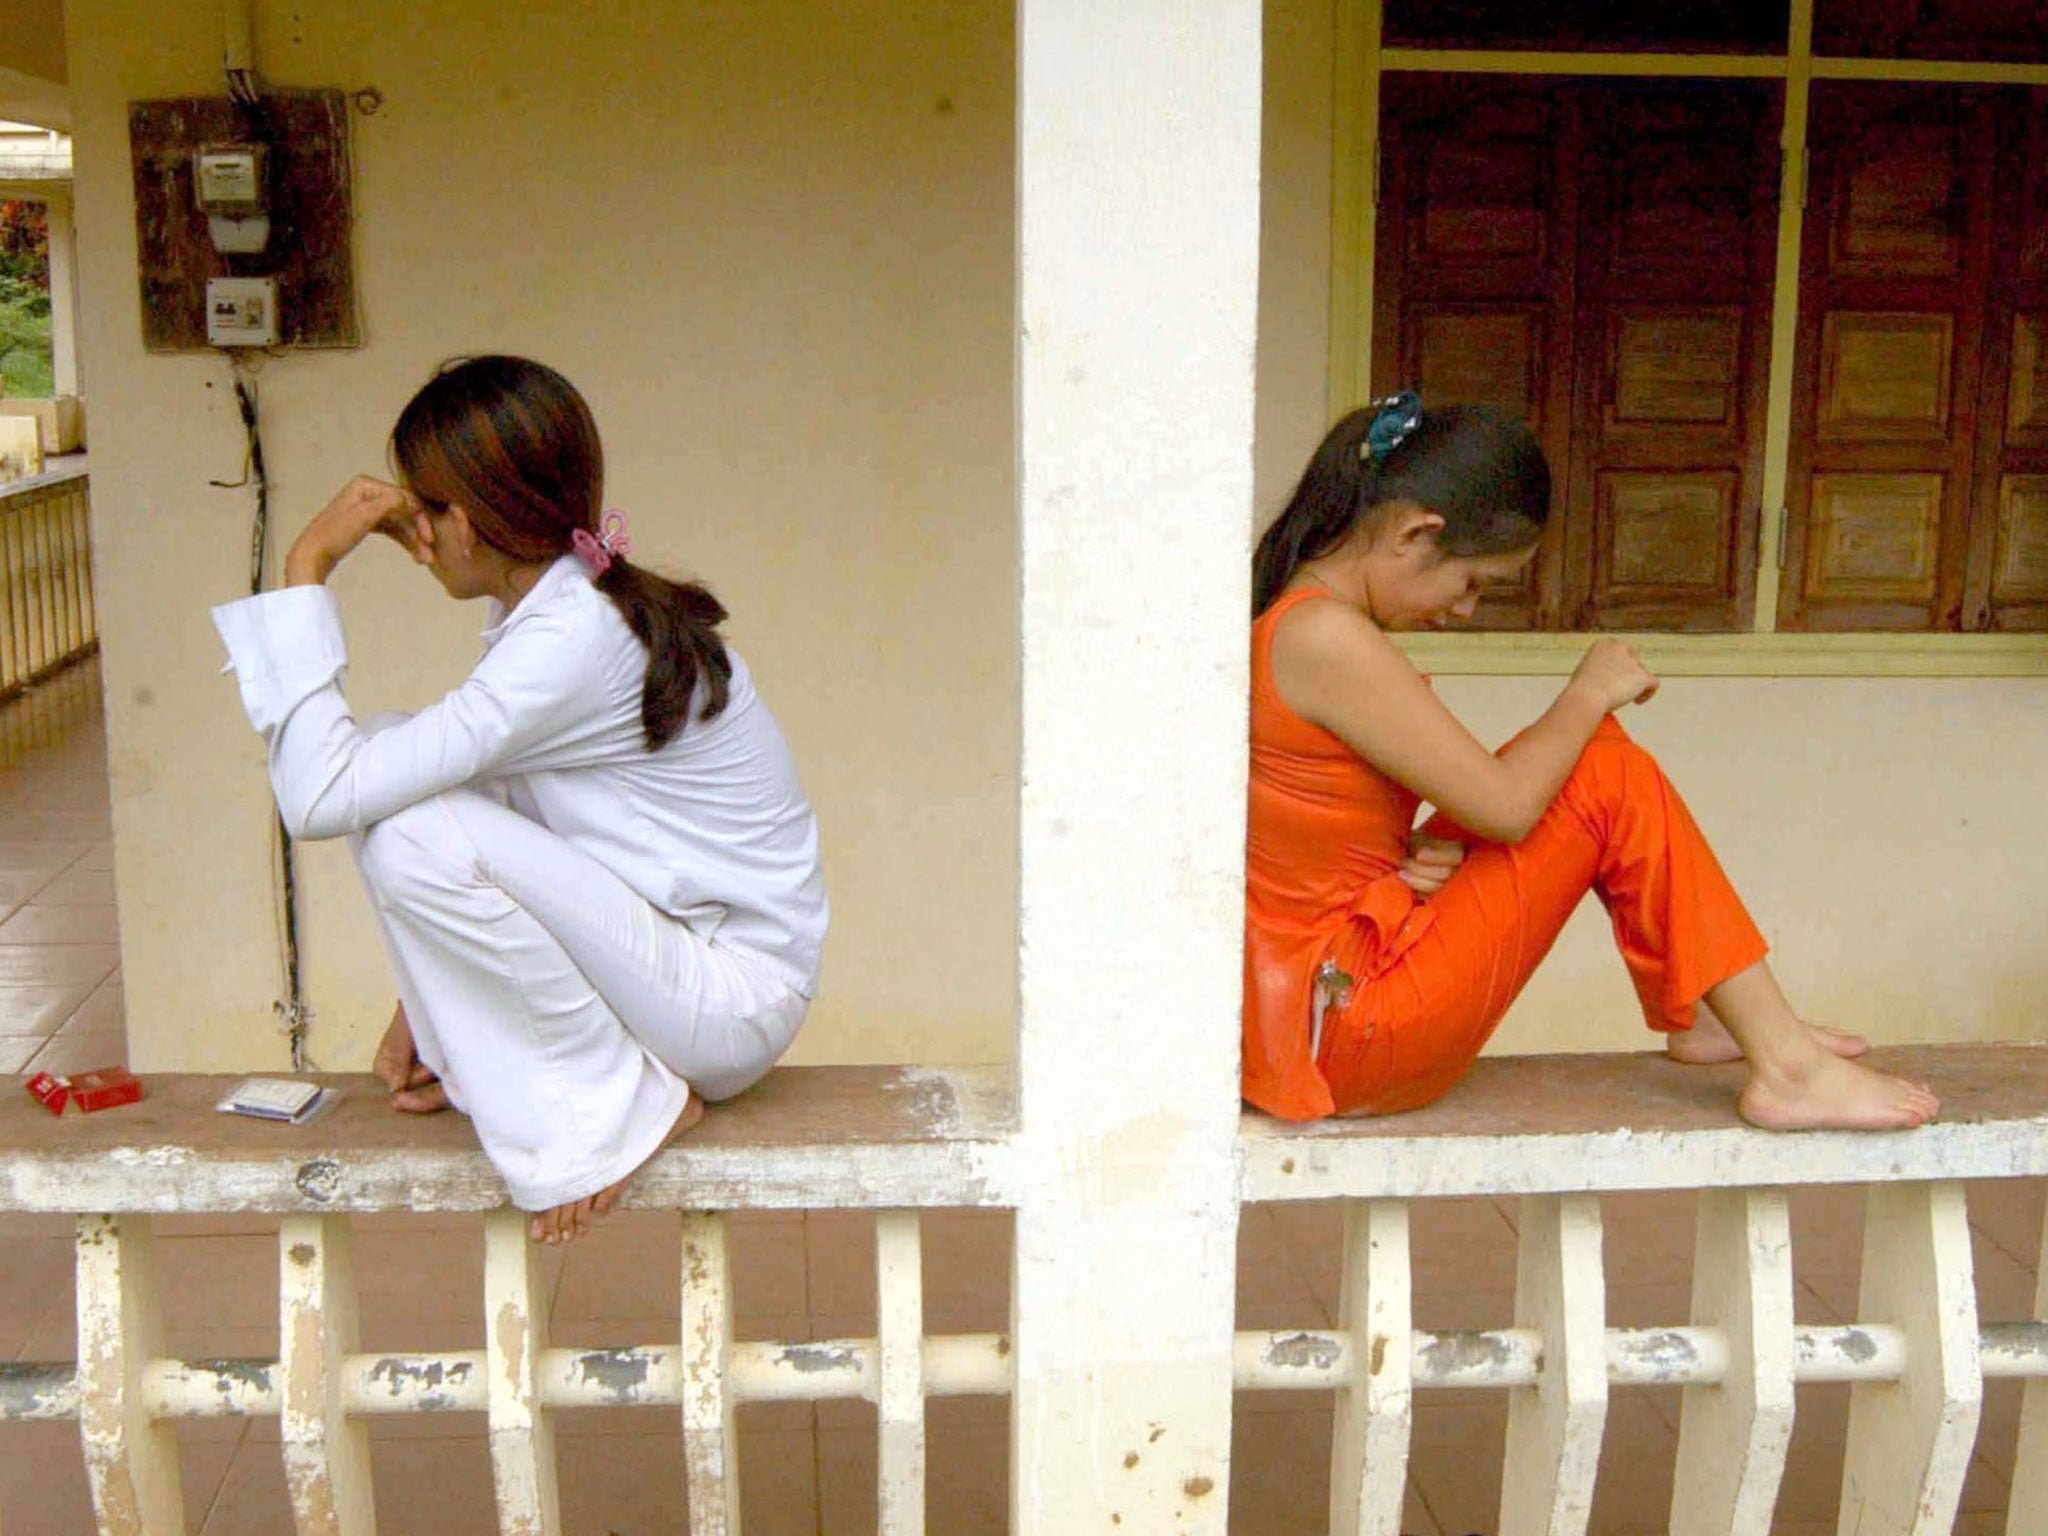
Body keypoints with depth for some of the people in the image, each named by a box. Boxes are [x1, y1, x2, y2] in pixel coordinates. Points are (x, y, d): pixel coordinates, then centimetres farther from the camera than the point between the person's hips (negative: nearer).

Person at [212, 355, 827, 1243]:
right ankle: (481, 1058, 8)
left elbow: (319, 796, -27)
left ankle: (621, 1105, -9)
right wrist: (425, 1006, 9)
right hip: (669, 950, 9)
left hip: (734, 998, -9)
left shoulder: (574, 640, -25)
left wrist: (305, 569, -20)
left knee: (411, 834, -25)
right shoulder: (561, 610, 5)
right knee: (393, 771, 1)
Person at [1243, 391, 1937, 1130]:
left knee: (1581, 744, 12)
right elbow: (1505, 806, -17)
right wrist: (1591, 693, -1)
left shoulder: (1283, 619, 8)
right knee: (1608, 775, -7)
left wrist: (1419, 855, -4)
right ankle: (1786, 1065, -1)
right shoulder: (1327, 639, -22)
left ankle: (1694, 1014, 22)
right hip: (1350, 1035, -9)